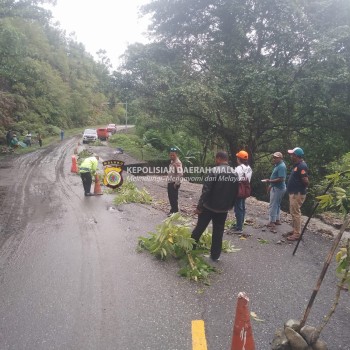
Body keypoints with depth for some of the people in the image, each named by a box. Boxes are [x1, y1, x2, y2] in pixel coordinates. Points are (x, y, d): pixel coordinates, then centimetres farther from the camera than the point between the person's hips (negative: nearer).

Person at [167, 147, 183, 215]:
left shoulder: (178, 163, -19)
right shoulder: (172, 162, 13)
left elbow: (180, 174, -25)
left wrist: (177, 183, -21)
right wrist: (168, 179, 17)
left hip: (174, 183, -10)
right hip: (170, 182, 10)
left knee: (174, 197, -2)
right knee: (170, 197, 16)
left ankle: (175, 212, 9)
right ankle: (173, 210, 30)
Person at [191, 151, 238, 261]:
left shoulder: (215, 171, -16)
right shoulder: (235, 173, 3)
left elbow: (206, 190, -18)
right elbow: (235, 193, 9)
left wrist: (199, 206, -13)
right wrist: (230, 206, 19)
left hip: (209, 206, -4)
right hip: (223, 209, 4)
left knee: (199, 228, 10)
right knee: (218, 232, 12)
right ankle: (215, 255, 18)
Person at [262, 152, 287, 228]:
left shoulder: (281, 166, -20)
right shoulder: (278, 165, 12)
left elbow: (281, 179, -27)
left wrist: (270, 181, -23)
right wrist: (271, 185, 18)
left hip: (277, 188, -11)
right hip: (276, 187, 11)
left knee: (273, 205, -5)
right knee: (277, 204, 17)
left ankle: (272, 222, 1)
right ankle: (277, 220, 27)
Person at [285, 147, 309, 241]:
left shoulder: (302, 166, -19)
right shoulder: (297, 165, 13)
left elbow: (306, 181, -23)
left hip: (298, 194, -10)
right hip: (293, 193, 11)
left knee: (296, 213, -5)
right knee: (293, 212, 17)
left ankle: (297, 234, 3)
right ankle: (294, 230, 27)